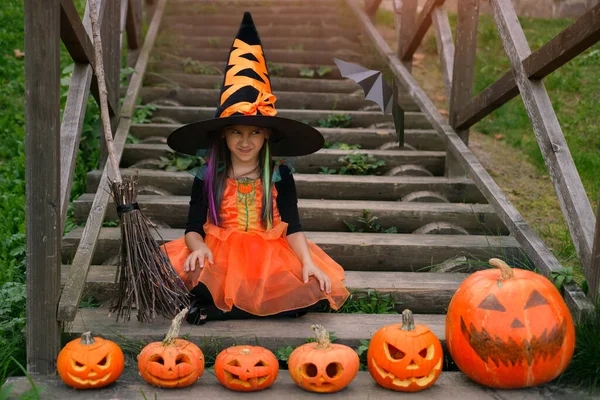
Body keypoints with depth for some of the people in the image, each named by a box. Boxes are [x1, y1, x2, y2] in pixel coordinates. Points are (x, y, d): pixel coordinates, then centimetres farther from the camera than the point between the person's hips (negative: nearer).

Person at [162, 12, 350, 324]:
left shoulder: (280, 175, 0)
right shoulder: (207, 176, 0)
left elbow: (292, 227, -3)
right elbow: (194, 227, -1)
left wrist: (308, 262, -20)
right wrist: (198, 248, -24)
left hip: (270, 257, 1)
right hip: (219, 256, -1)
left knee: (314, 291, -28)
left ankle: (213, 311, -21)